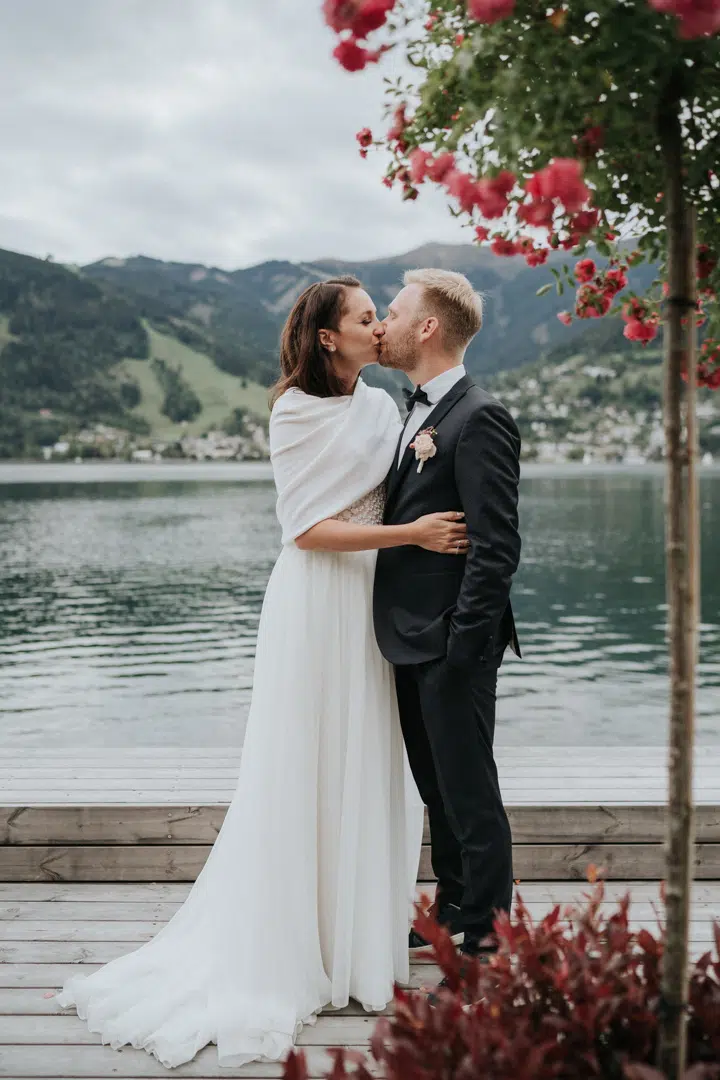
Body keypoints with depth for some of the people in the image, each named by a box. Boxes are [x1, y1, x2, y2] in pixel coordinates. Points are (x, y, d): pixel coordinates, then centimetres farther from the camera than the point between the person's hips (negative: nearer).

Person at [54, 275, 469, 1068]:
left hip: (372, 607, 7)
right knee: (310, 774, 2)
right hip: (317, 607, -7)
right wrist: (410, 534, -18)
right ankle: (297, 948, 16)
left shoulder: (382, 407, 10)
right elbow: (308, 530, -15)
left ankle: (364, 939, 25)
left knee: (370, 773, 11)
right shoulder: (295, 413, -10)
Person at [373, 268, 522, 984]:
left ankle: (487, 934, 18)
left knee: (470, 790, 3)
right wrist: (403, 632, 14)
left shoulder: (479, 418, -15)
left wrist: (463, 645, -20)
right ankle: (451, 908, 35)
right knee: (436, 787, 19)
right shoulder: (417, 415, 14)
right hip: (412, 638, 9)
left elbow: (496, 546, -19)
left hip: (452, 643, -9)